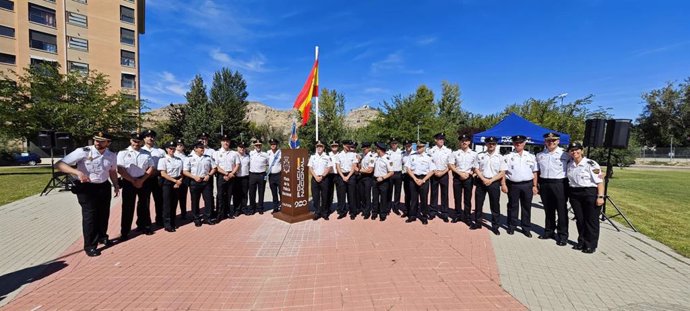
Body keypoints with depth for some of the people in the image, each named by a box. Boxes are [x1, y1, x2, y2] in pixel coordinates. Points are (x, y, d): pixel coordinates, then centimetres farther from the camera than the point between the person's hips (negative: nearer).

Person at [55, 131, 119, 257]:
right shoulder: (83, 152, -16)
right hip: (86, 187, -5)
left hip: (104, 187, 5)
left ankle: (102, 237, 38)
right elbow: (59, 164, -20)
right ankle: (90, 245, 13)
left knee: (104, 214, 16)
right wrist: (77, 172, -36)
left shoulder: (112, 156, 0)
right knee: (90, 215, -2)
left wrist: (116, 185, 7)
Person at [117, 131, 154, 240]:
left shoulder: (146, 153, 6)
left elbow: (151, 168, 3)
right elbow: (120, 170, -8)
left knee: (144, 205, 12)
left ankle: (143, 226, 28)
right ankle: (124, 232, 11)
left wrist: (141, 180, -8)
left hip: (143, 182, 3)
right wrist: (133, 181, -12)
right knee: (128, 207, 1)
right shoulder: (123, 153, -1)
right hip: (128, 183, -2)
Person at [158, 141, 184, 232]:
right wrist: (175, 180, -17)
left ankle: (172, 223, 21)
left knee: (174, 203, 11)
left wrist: (179, 181, -7)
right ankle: (167, 224, 8)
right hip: (167, 183, -4)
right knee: (167, 204, 0)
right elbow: (163, 174, -12)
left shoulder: (179, 159, 9)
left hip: (177, 183, 4)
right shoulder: (163, 159, -5)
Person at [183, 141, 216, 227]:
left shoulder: (208, 157, 6)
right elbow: (185, 171, -3)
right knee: (195, 201, 7)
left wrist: (209, 175, -6)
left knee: (209, 200, 2)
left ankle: (207, 218, 15)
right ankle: (197, 219, 21)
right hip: (194, 182, -2)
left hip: (206, 181, 2)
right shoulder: (190, 158, -2)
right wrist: (194, 177, -15)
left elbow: (214, 168, 11)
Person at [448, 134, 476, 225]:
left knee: (467, 198, 6)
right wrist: (460, 173, -11)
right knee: (457, 197, 8)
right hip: (457, 177, 1)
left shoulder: (474, 154, 1)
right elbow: (450, 165, -2)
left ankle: (467, 216, 18)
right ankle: (458, 215, 21)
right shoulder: (455, 153, 1)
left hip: (469, 178, 0)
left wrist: (468, 174, -11)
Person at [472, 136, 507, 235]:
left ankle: (495, 226, 17)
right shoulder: (480, 155, 3)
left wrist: (491, 180, -13)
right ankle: (477, 223, 22)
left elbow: (502, 172, -2)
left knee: (495, 205, 5)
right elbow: (476, 169, 2)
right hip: (481, 181, 1)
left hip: (494, 182, -1)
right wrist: (483, 179, -11)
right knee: (478, 203, 8)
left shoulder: (500, 157, 1)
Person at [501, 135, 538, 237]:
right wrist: (503, 184, -8)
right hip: (513, 185, -2)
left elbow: (534, 172, 9)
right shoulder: (508, 156, -1)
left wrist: (534, 186, 4)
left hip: (527, 185, 2)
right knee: (513, 207, 7)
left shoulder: (531, 156, 7)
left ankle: (526, 228, 21)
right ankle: (511, 226, 21)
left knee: (526, 207, 9)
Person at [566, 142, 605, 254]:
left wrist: (600, 196, -16)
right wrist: (569, 194, 12)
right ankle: (581, 242, 25)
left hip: (591, 194, -5)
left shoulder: (591, 164, -10)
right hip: (574, 194, 5)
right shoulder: (569, 164, 7)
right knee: (579, 219, 12)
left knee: (591, 220, 4)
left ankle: (591, 245, 15)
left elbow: (599, 181, -12)